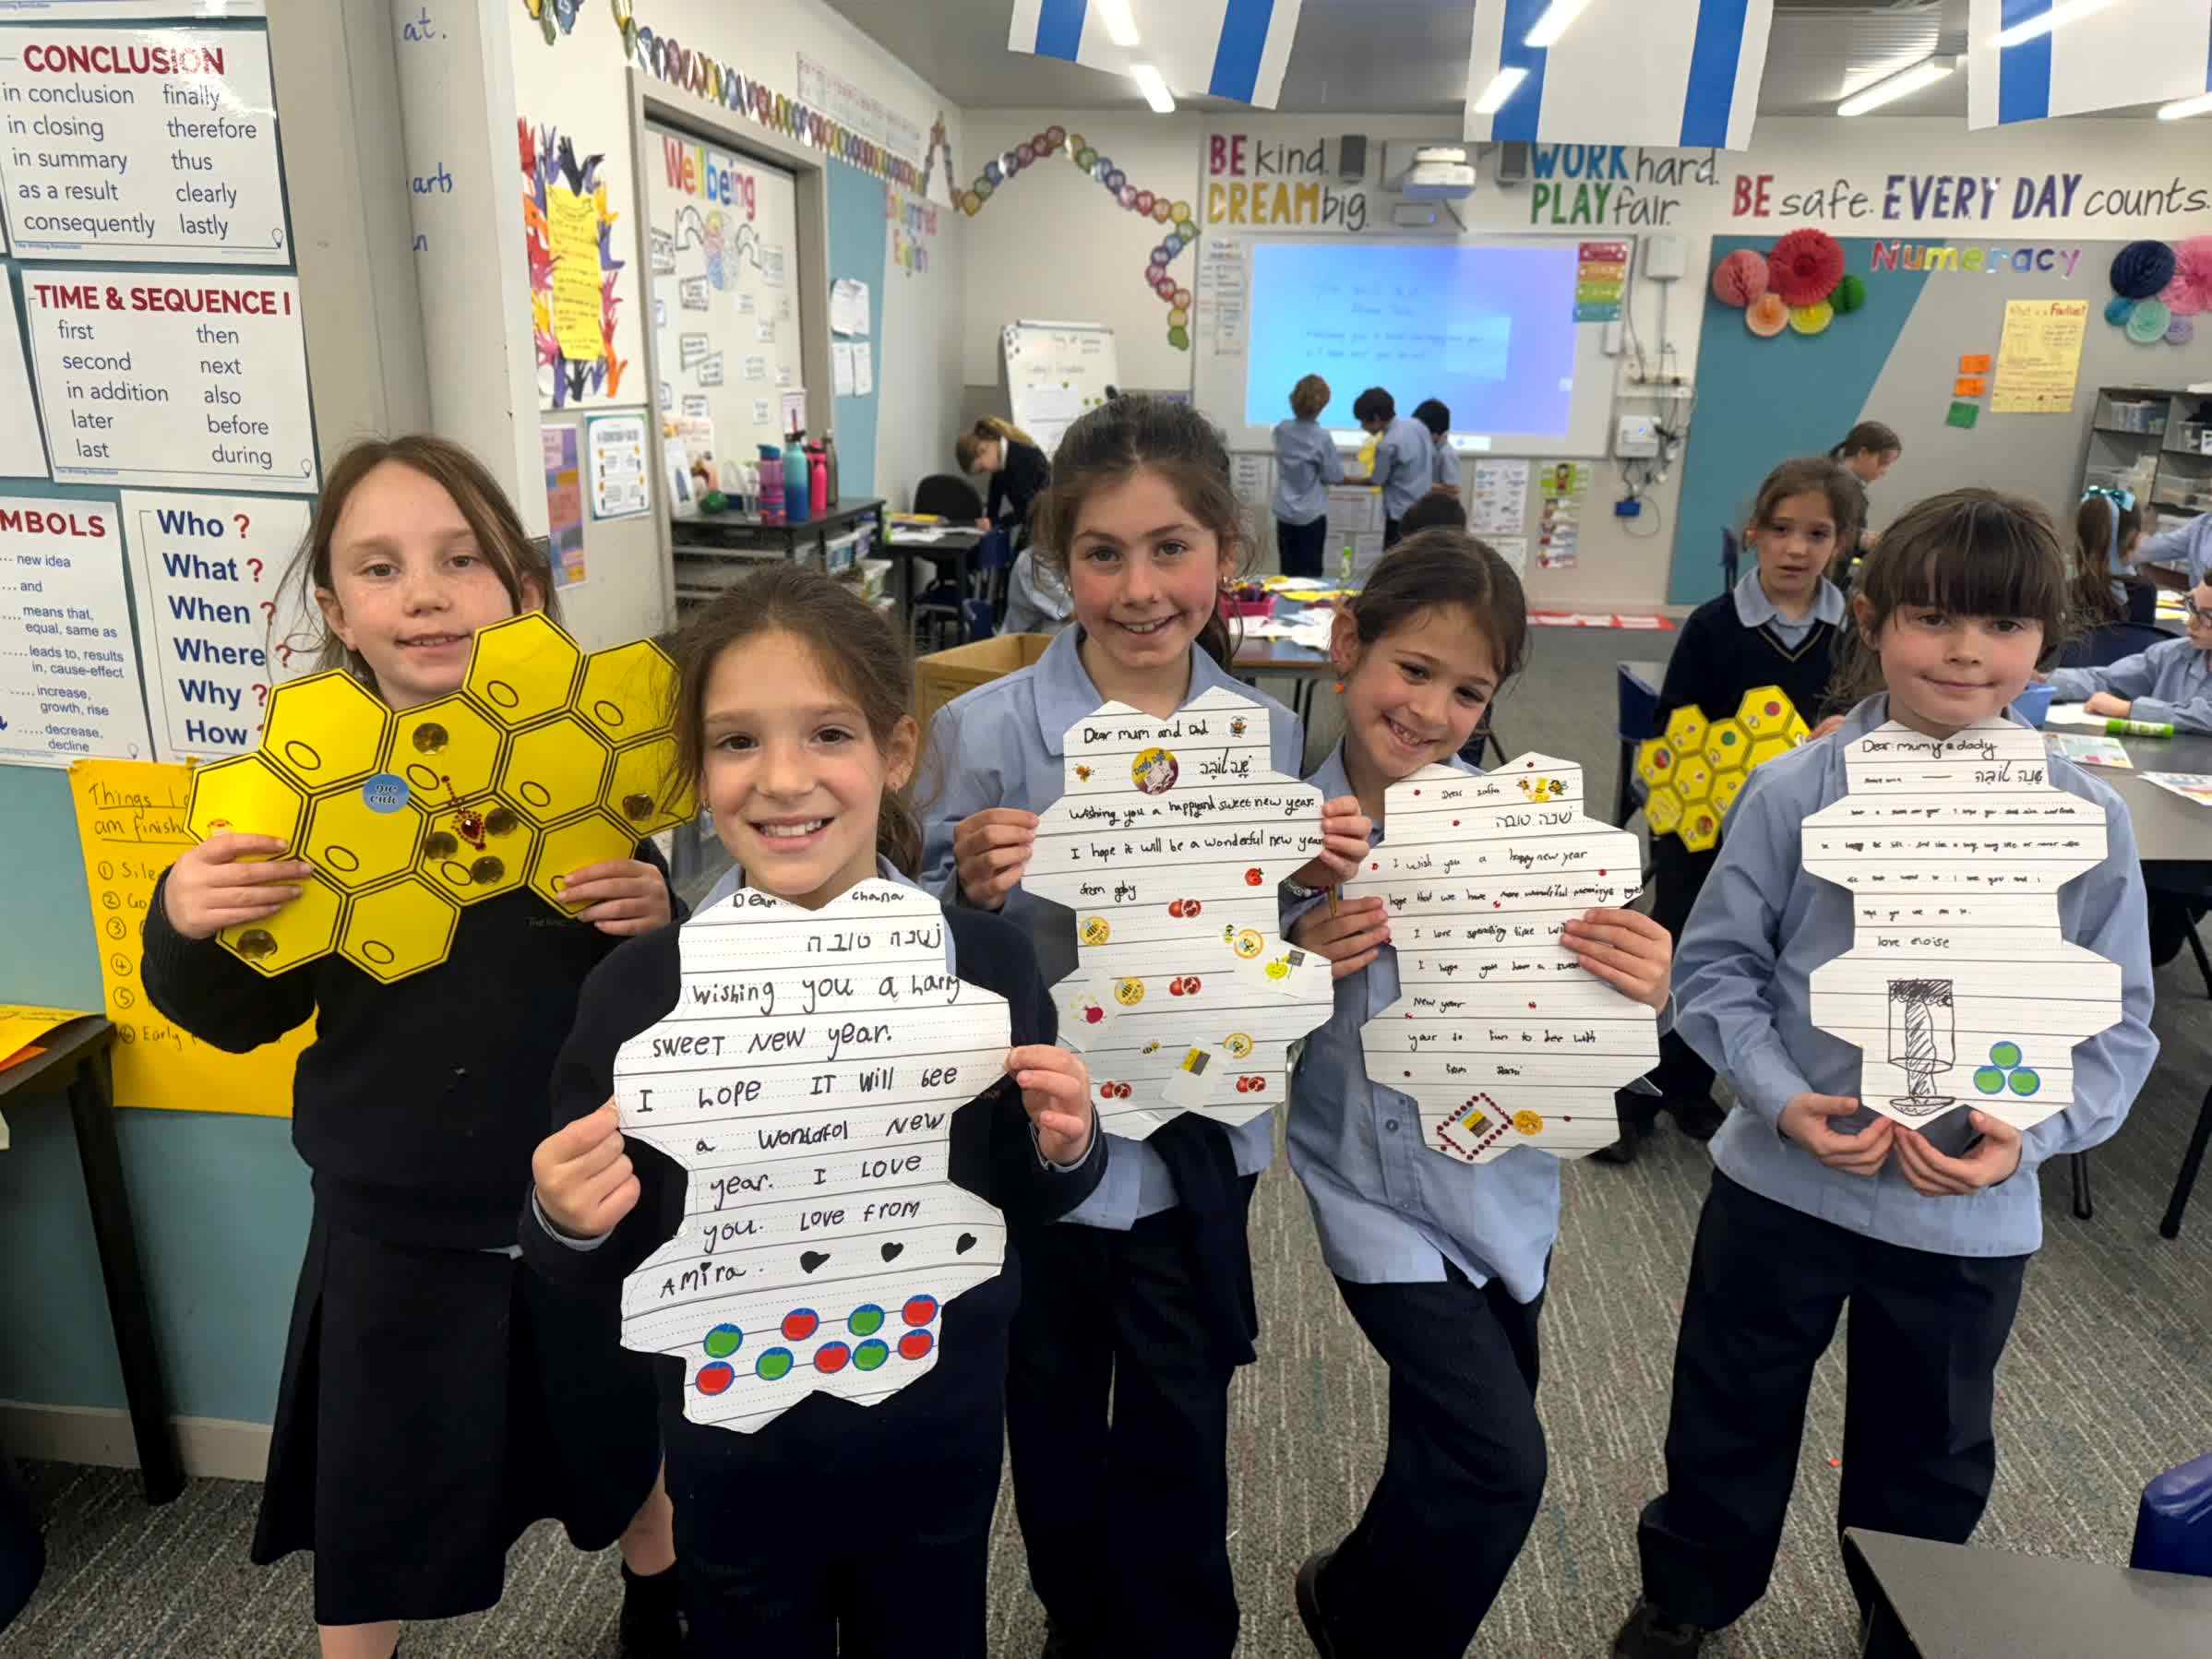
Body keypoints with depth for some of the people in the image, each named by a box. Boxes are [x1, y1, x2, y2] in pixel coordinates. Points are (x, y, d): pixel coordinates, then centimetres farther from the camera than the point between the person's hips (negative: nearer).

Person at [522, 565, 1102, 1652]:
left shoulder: (986, 960, -14)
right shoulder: (637, 989, -16)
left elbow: (1023, 1201, 0)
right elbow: (608, 1265, -5)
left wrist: (1064, 1148, -20)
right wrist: (566, 1222, -26)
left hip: (939, 1441, 1)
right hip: (734, 1457, 0)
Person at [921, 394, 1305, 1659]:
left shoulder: (1268, 732, -5)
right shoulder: (988, 728, -15)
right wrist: (971, 889, -30)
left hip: (1201, 1145, 2)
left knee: (1181, 1438, 18)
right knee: (1055, 1425, 21)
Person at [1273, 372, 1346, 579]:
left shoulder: (1281, 429, -2)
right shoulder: (1322, 438, -16)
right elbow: (1335, 476, -8)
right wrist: (1336, 458, 9)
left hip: (1285, 514, 4)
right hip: (1311, 515, -4)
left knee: (1288, 573, 11)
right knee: (1310, 574, 4)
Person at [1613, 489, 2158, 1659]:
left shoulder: (2089, 822, -8)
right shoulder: (1792, 793, -12)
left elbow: (2118, 1028, -2)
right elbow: (1716, 965, -7)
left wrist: (2029, 1133, -18)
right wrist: (1782, 1098, -19)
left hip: (1970, 1214, 1)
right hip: (1783, 1177, -1)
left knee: (1929, 1454, 24)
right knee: (1731, 1418, 20)